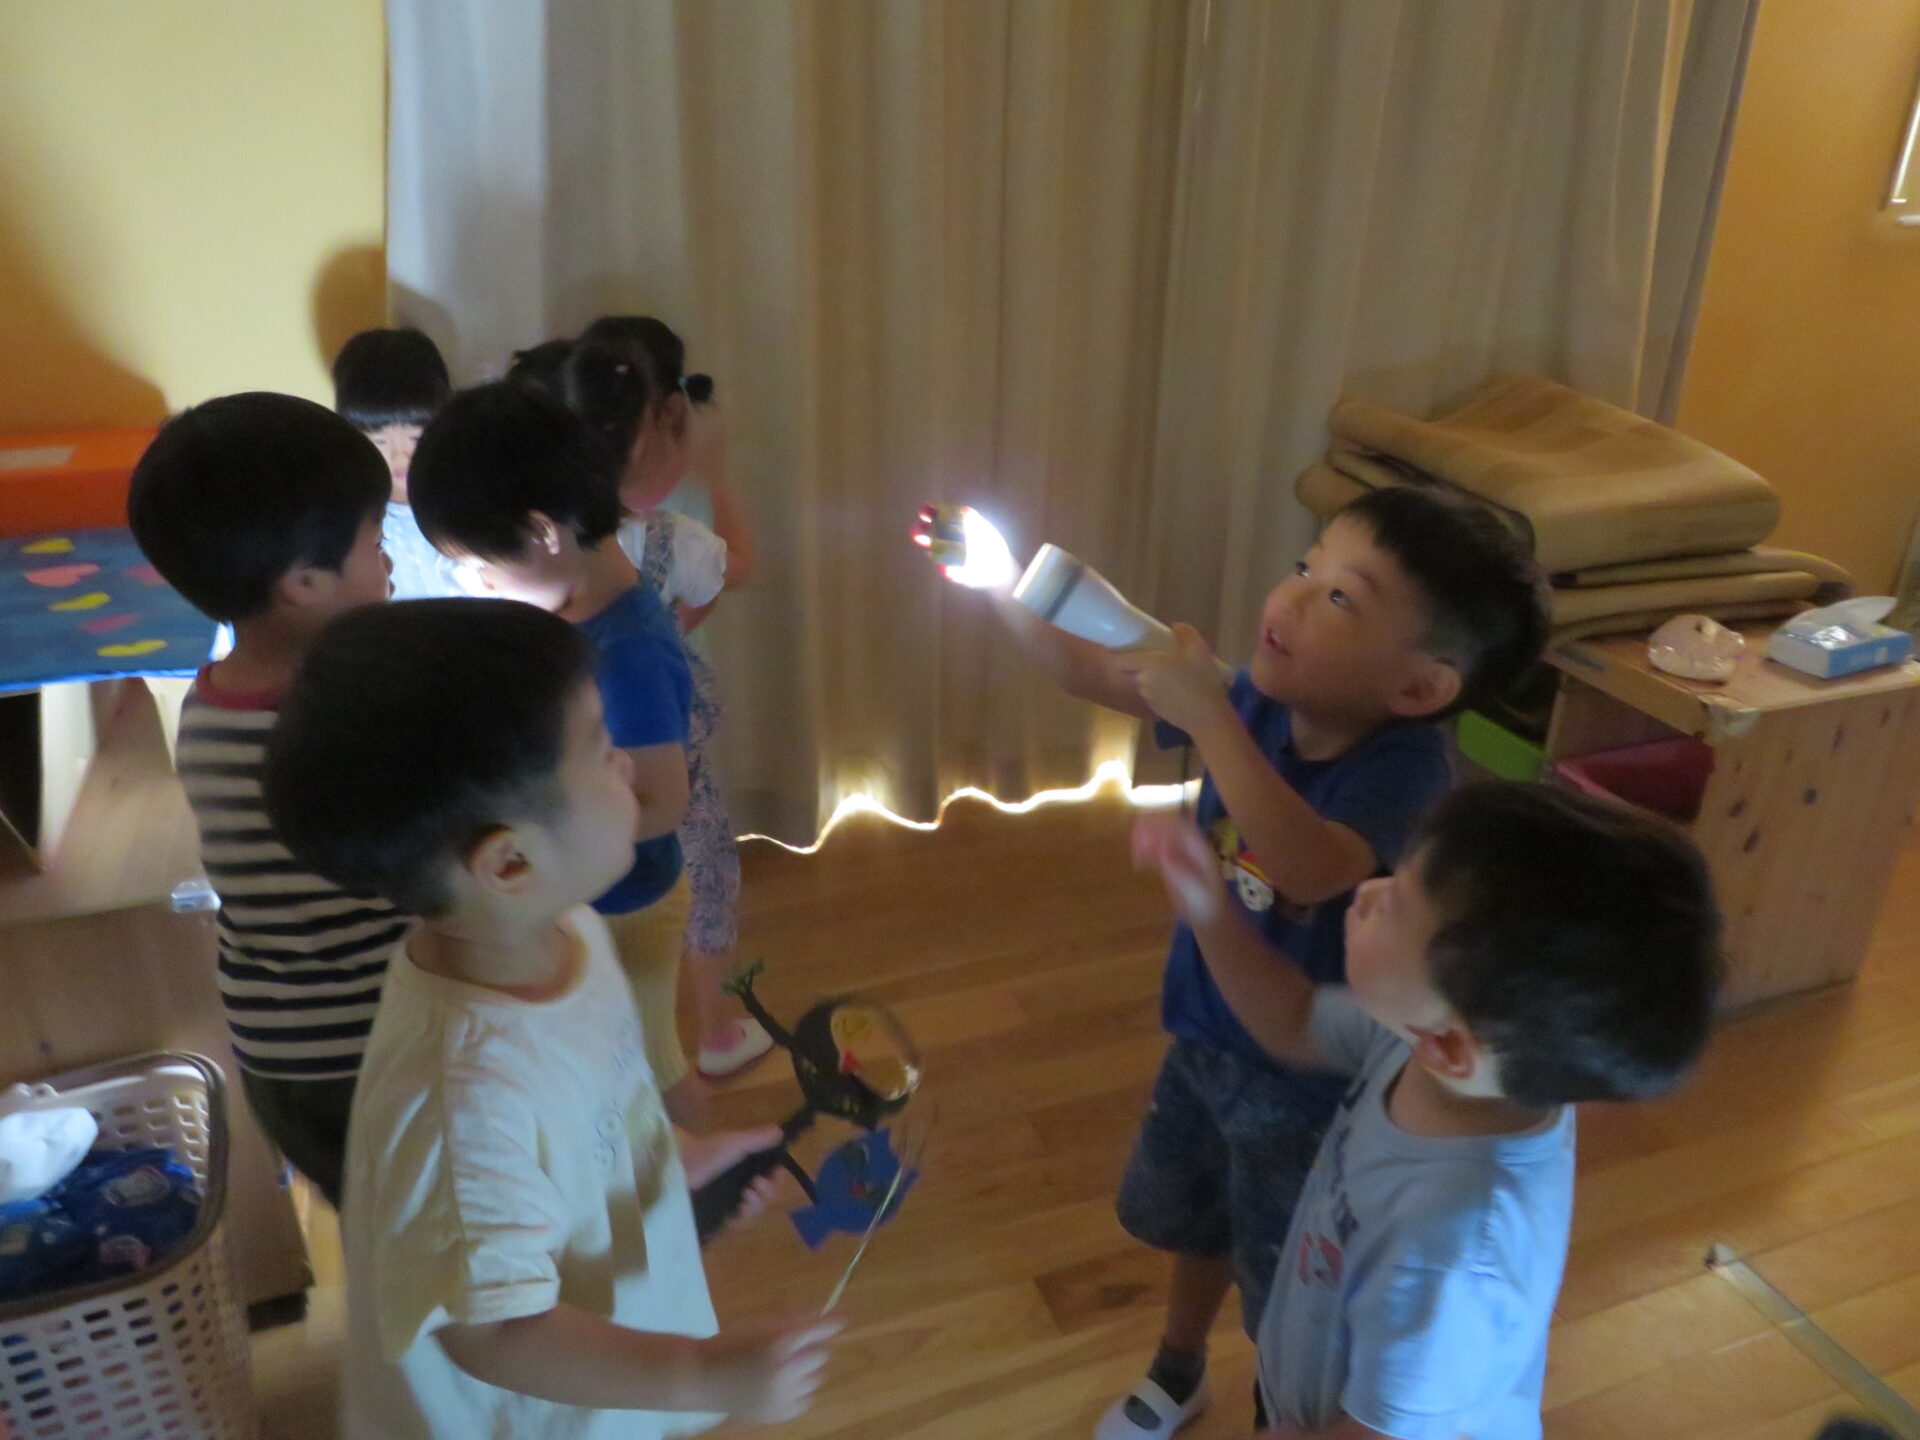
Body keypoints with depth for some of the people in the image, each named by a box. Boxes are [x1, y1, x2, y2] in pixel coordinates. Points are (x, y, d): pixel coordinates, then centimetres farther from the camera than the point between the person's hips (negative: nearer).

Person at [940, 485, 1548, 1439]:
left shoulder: (1405, 771, -32)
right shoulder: (1261, 699, -14)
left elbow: (1309, 869, -52)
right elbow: (1090, 676, -8)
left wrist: (1206, 714, -54)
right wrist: (998, 587, -23)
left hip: (1306, 1075, -6)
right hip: (1205, 1034, 7)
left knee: (1289, 1291, 19)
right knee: (1190, 1221, 31)